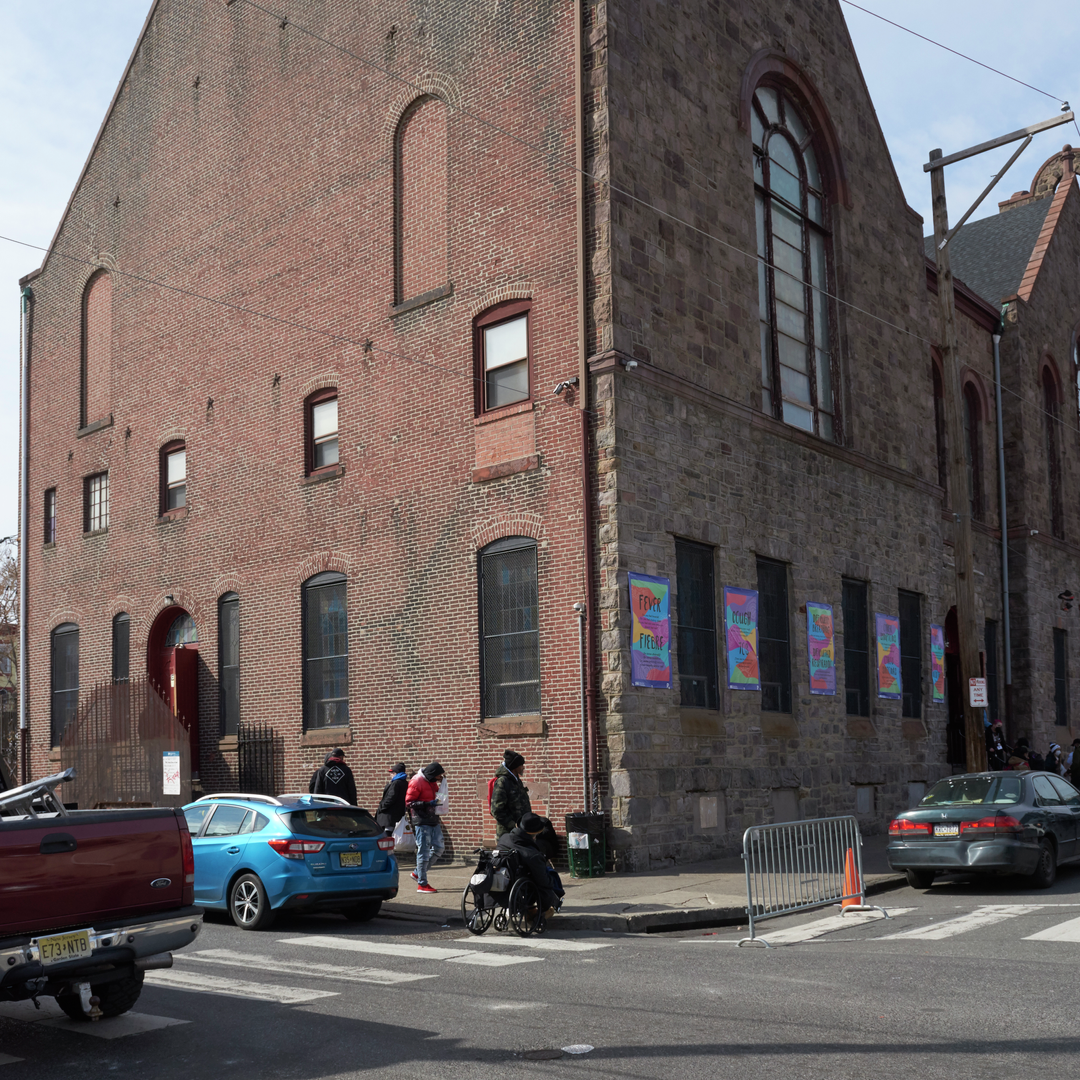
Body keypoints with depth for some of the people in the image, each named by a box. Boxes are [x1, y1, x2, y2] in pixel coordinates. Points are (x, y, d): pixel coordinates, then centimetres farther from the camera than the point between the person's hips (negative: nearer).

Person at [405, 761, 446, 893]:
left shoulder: (432, 782, 12)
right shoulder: (416, 782, -14)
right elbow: (408, 803, -15)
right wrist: (427, 804, -23)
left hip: (433, 821, 9)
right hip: (422, 822, -9)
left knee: (439, 847, 10)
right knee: (423, 851, -5)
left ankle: (417, 873, 22)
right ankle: (422, 884, 2)